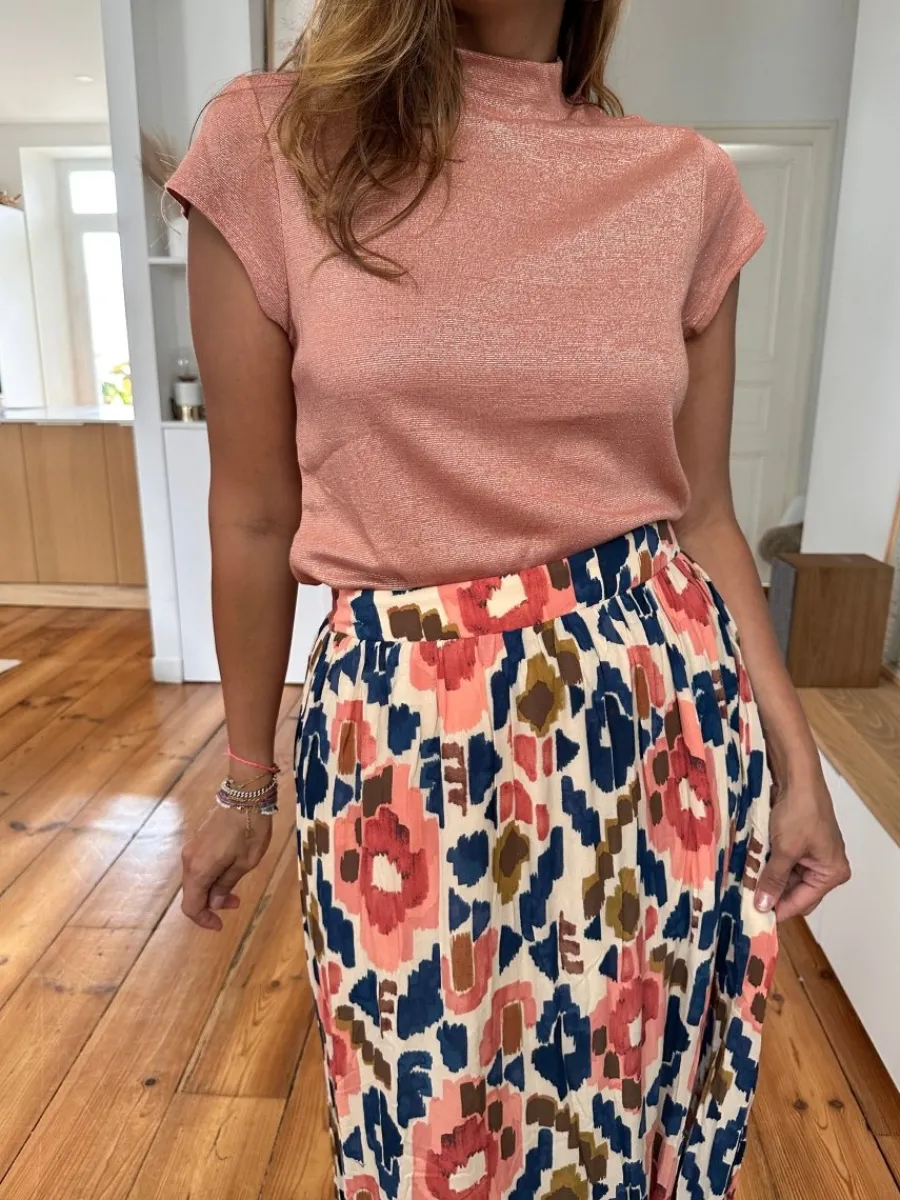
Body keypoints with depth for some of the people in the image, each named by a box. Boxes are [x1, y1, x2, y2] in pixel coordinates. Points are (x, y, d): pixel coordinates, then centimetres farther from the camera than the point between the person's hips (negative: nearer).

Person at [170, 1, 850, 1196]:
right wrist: (246, 783, 9)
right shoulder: (272, 148, -3)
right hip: (405, 740, -1)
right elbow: (255, 516, 0)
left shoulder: (688, 184, 3)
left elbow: (703, 512, 8)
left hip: (663, 708, 3)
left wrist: (796, 758, 8)